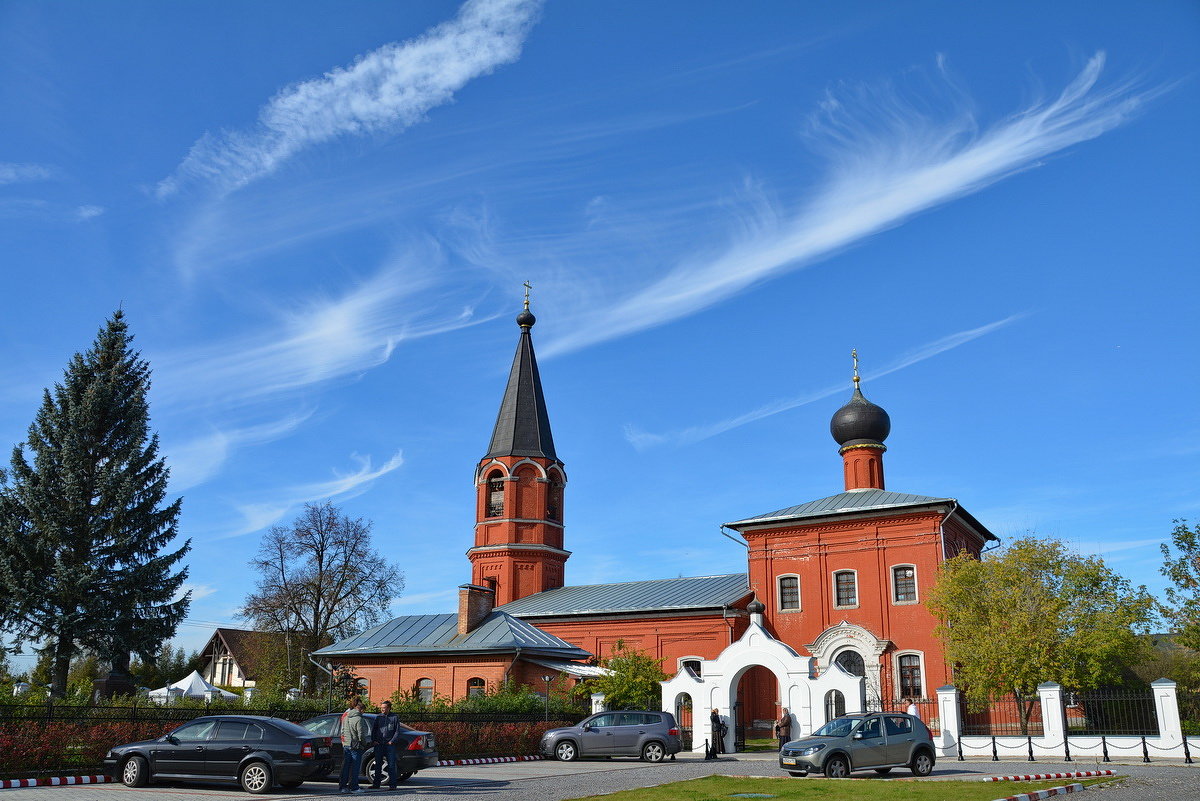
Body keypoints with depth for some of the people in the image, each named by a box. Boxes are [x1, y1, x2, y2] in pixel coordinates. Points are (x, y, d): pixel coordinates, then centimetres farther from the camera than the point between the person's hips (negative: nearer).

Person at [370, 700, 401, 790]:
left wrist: (392, 741, -8)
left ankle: (392, 784, 1)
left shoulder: (394, 717, 2)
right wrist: (373, 740, 0)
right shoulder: (378, 717, 9)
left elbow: (397, 731, 2)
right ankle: (376, 784, 17)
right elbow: (373, 729, 13)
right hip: (378, 744, 3)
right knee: (378, 765, 8)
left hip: (390, 745, -3)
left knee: (391, 765, -2)